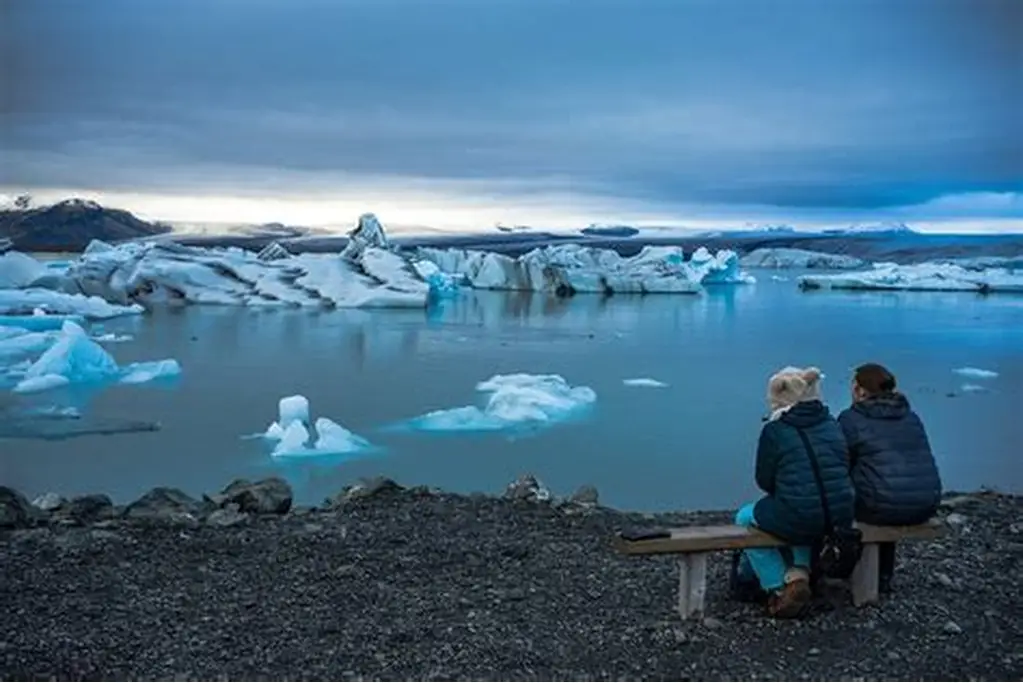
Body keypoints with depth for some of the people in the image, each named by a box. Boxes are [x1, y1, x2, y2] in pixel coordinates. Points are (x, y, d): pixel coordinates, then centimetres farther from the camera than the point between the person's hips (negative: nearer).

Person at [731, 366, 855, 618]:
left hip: (798, 518, -5)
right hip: (841, 519, 6)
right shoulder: (832, 424, 9)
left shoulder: (774, 430, -5)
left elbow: (764, 481, -1)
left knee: (745, 518, 24)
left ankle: (779, 589, 20)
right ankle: (800, 572, 21)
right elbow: (841, 471, 17)